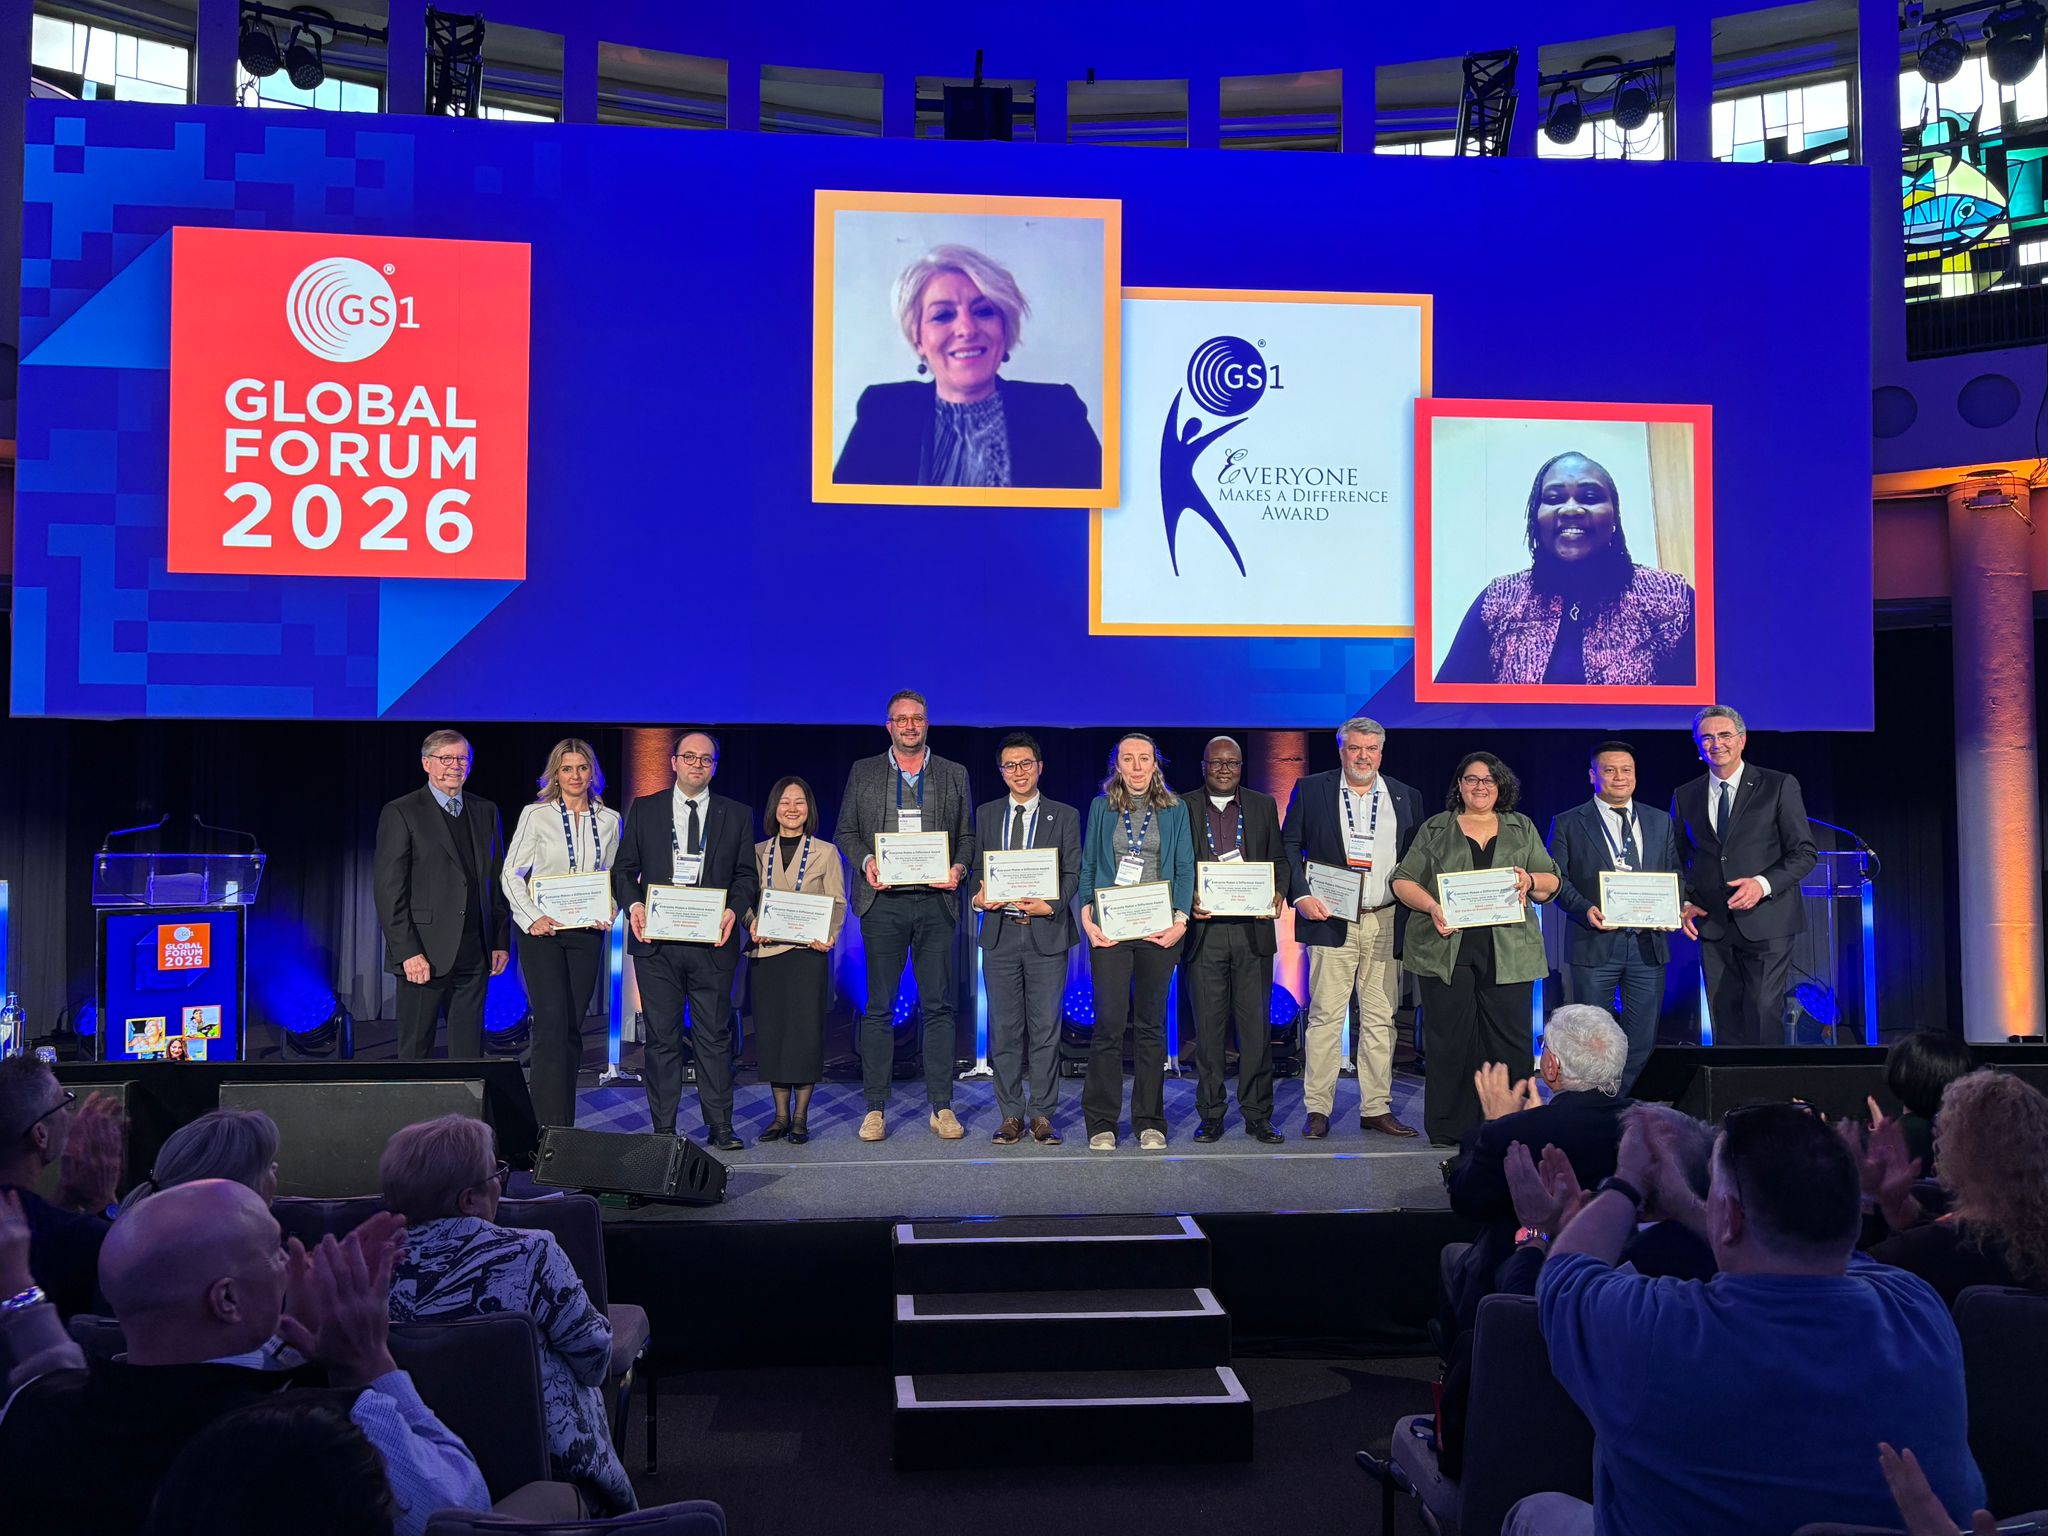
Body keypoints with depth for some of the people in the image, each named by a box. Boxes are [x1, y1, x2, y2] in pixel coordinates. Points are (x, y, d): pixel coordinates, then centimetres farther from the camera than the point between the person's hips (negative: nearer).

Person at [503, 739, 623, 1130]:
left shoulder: (608, 819, 9)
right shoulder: (536, 815, -1)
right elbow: (511, 873, 0)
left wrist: (609, 914, -1)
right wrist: (532, 918, -12)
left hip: (587, 932, 3)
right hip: (543, 930, -3)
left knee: (573, 1026, 6)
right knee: (552, 1021, -13)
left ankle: (565, 1122, 14)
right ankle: (550, 1124, -14)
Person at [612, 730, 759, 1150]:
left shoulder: (737, 815, 10)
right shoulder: (643, 810, 10)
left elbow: (746, 875, 9)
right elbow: (623, 868, 10)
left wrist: (733, 911, -9)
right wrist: (632, 904, -9)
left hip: (712, 941, 0)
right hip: (656, 942, 0)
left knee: (715, 1036, 2)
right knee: (662, 1036, 4)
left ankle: (720, 1126, 9)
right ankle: (663, 1128, 11)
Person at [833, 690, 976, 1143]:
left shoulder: (954, 775, 12)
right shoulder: (863, 773, 11)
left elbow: (967, 835, 12)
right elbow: (845, 831, 11)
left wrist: (958, 868, -7)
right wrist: (866, 862, -7)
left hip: (936, 900, 0)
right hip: (883, 901, 0)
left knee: (938, 1005, 1)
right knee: (879, 1006, 2)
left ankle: (941, 1107, 7)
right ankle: (875, 1108, 7)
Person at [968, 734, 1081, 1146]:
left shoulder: (1065, 816, 6)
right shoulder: (985, 815, 12)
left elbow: (1073, 873, 2)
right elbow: (975, 867, 12)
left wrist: (1051, 905, -14)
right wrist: (977, 896, -8)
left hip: (1046, 933, -2)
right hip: (1000, 933, 2)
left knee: (1045, 1029, 0)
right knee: (1004, 1030, 4)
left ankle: (1042, 1116, 8)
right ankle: (1011, 1115, 12)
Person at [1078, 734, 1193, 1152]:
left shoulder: (1174, 811, 10)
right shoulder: (1101, 807, 10)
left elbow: (1185, 869, 6)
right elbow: (1087, 867, 8)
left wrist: (1180, 919, -6)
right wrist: (1086, 917, -4)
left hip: (1158, 929, 1)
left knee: (1151, 1024, 5)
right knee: (1109, 1022, -6)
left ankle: (1150, 1121, 12)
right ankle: (1101, 1122, 2)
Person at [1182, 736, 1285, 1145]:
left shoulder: (1263, 806, 13)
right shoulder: (1184, 808, 7)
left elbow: (1278, 859, 12)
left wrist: (1278, 893, -7)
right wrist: (1188, 900, -12)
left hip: (1253, 928, 1)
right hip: (1204, 929, -1)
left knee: (1257, 1025, 1)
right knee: (1208, 1027, 3)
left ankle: (1257, 1115, 9)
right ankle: (1211, 1115, 11)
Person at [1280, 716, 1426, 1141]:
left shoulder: (1406, 798, 12)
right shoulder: (1311, 790, 6)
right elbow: (1288, 846, 5)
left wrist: (1415, 914, 0)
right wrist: (1300, 895, -9)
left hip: (1386, 924, 3)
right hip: (1330, 919, -3)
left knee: (1380, 1018, 6)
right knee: (1325, 1015, -4)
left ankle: (1377, 1109, 14)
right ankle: (1317, 1109, 1)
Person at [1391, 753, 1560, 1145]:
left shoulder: (1522, 829, 17)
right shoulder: (1435, 830, 13)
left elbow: (1552, 883, 14)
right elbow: (1404, 881, 7)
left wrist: (1531, 881, -8)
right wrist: (1432, 907, -11)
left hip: (1508, 952, 1)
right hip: (1447, 948, -1)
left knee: (1510, 1038, -2)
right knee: (1449, 1039, -1)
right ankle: (1448, 1128, 5)